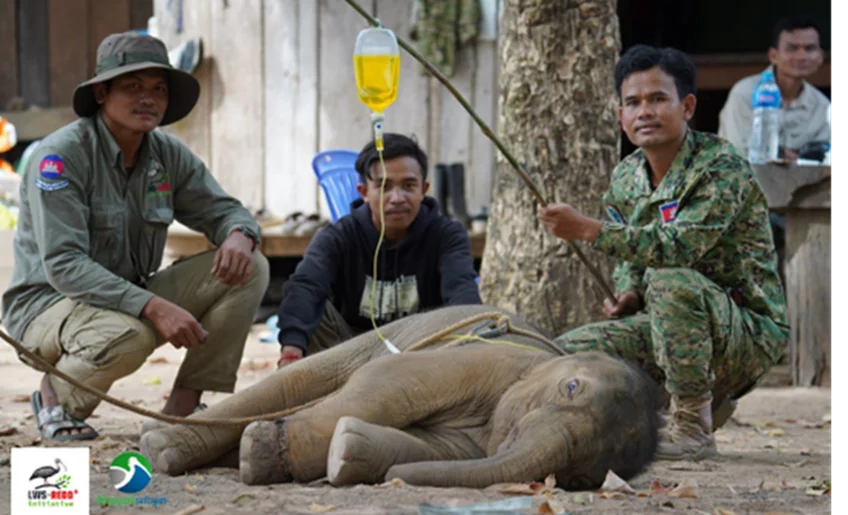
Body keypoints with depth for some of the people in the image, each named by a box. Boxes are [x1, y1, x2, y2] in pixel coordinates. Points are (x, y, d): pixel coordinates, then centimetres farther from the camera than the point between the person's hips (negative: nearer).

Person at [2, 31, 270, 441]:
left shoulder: (167, 155, 1)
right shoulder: (60, 155, -19)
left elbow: (224, 210, 9)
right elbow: (63, 266, -26)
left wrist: (238, 235, -19)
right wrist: (153, 307, -36)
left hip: (131, 298, 7)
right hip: (47, 303, -7)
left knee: (248, 269, -9)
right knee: (126, 336, -40)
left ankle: (184, 404, -6)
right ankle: (55, 395, -6)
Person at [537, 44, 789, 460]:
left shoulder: (722, 168, -17)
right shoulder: (626, 177, 7)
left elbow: (678, 245, -31)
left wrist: (587, 229, -33)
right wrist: (627, 296, -4)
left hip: (750, 335, -7)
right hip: (672, 326, 7)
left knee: (671, 280, -36)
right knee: (567, 351, -9)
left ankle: (693, 429, -24)